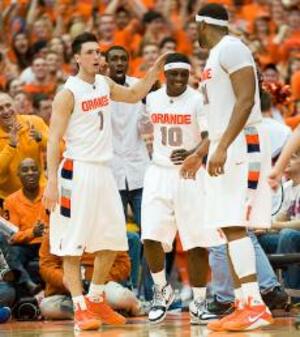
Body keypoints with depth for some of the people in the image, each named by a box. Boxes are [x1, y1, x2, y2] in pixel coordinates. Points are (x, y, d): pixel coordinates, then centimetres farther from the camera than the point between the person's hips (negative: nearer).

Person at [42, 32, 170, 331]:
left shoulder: (105, 84, 9)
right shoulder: (68, 93, -11)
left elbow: (134, 95, 28)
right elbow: (54, 140, -13)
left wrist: (156, 69, 14)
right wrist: (52, 182, -20)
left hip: (103, 170, 8)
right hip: (77, 171, -8)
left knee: (111, 239, 10)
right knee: (73, 242, -6)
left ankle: (96, 299, 23)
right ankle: (80, 308, -4)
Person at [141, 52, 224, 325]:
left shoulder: (198, 101, -9)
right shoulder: (152, 99, 4)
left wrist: (193, 155, -32)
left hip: (191, 176, -3)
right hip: (159, 173, 3)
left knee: (197, 243, -1)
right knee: (151, 238, -10)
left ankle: (199, 304, 9)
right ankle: (162, 290, 12)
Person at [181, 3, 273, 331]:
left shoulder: (231, 49, -10)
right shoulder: (215, 57, 21)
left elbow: (246, 100, -21)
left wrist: (222, 147, -27)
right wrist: (200, 153, 29)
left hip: (242, 145, -10)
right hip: (224, 148, 10)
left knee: (234, 226, -15)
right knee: (229, 228, 8)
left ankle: (256, 307, -19)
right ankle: (243, 305, 9)